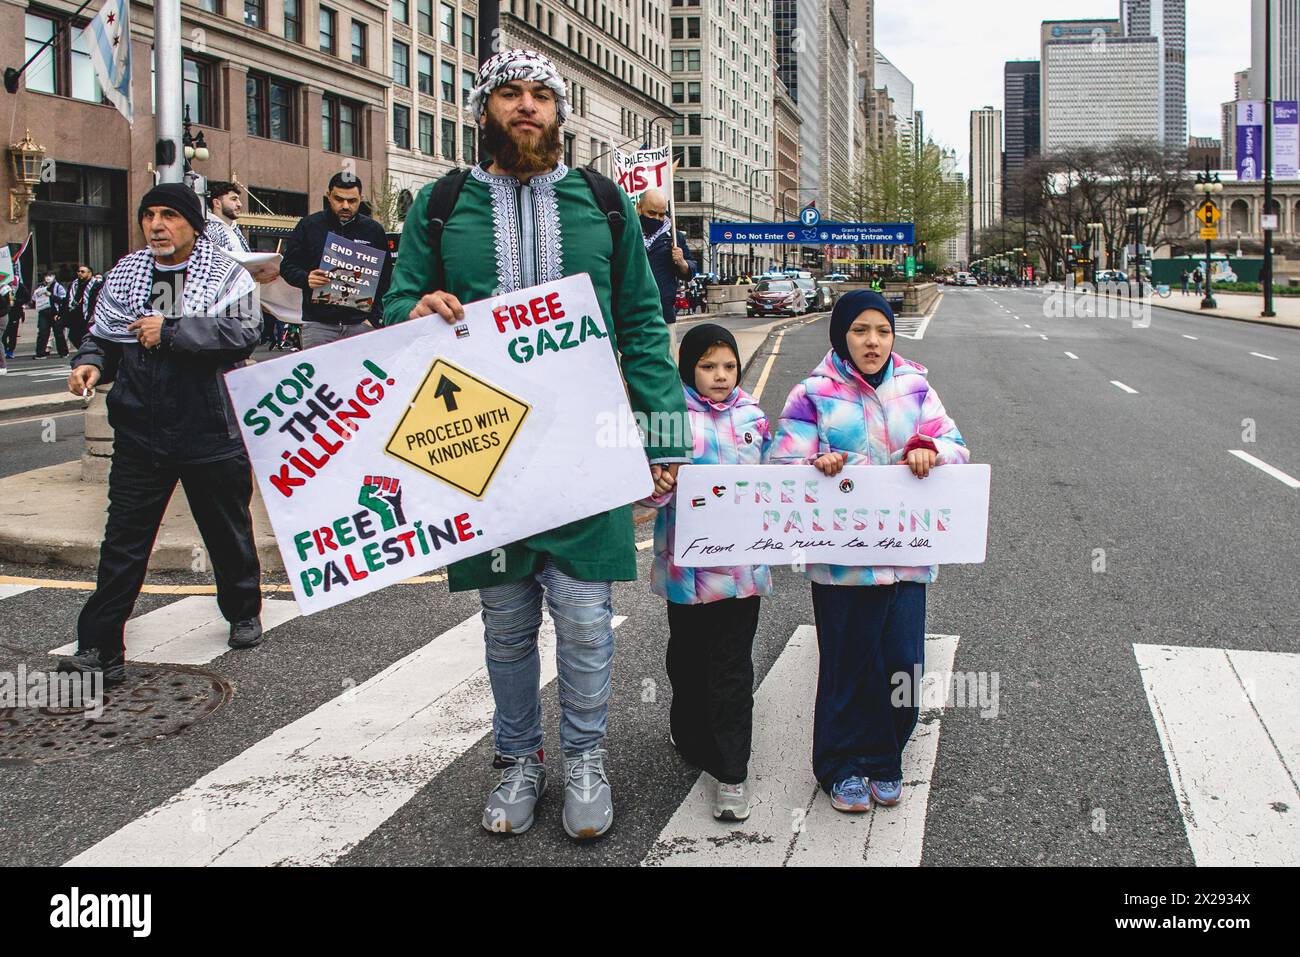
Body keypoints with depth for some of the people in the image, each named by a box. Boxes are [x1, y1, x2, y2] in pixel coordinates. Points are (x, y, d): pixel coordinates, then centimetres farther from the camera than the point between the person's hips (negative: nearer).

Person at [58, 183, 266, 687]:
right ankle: (100, 650, 3)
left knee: (229, 531, 15)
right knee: (123, 541, 0)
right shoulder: (125, 273, 9)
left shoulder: (226, 275, -4)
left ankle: (243, 613, 38)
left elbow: (243, 334, -20)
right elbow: (103, 335, 14)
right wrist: (90, 363, -7)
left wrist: (170, 332, -23)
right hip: (140, 432, 3)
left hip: (211, 431, -2)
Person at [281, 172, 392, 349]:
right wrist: (306, 279, -14)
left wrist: (374, 318, -4)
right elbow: (287, 266, 8)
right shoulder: (309, 225, 5)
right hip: (318, 324, 0)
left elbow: (386, 279, 8)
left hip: (361, 323, 0)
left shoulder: (374, 230, 7)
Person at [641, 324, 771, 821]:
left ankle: (732, 772, 8)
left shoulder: (752, 416, 7)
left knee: (732, 668, 3)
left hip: (741, 565, 2)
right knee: (688, 661, 15)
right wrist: (656, 485, -28)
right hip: (686, 566, -1)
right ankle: (694, 743, 37)